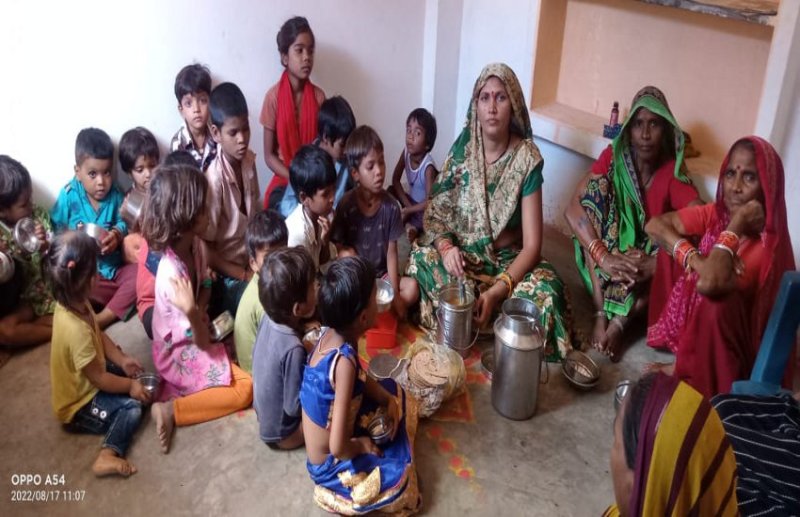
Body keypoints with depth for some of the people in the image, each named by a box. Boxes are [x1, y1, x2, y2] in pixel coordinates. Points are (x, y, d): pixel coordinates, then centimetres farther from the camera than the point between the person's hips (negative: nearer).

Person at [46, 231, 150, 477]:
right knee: (132, 406, -18)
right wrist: (130, 385, -13)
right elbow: (98, 378, -27)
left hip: (82, 381, 9)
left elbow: (99, 335, 5)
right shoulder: (76, 330, -39)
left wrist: (122, 360, -4)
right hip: (78, 403, -9)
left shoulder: (72, 303, -11)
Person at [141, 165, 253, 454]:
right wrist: (192, 312, -47)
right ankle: (172, 410, -7)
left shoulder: (197, 245, -10)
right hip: (180, 354, -8)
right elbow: (199, 340, -27)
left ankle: (176, 390, 9)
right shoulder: (171, 273, -35)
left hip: (194, 341, 8)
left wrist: (199, 313, -12)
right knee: (245, 390, -12)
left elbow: (205, 285, 9)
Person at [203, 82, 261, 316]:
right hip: (226, 277, -6)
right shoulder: (214, 179, -23)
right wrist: (245, 275, -15)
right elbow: (206, 250, -16)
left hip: (250, 262, 6)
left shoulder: (249, 161, -4)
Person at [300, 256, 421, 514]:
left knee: (395, 394, 18)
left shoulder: (332, 332, -13)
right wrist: (361, 445, -16)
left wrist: (387, 399, -4)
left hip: (332, 425, 8)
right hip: (329, 463, -8)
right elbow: (337, 447, -36)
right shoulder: (344, 360, -38)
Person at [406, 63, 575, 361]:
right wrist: (445, 246, -24)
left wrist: (497, 290, -31)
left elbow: (532, 245, -16)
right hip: (462, 253, 2)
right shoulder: (463, 147, -6)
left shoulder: (527, 158, -13)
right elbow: (435, 210, -1)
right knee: (422, 260, -28)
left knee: (545, 289, -31)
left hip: (508, 258, -2)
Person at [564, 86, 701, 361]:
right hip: (604, 266, 0)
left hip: (644, 263, 0)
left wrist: (654, 263, -36)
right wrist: (604, 258, -35)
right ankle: (601, 315, -31)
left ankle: (619, 322, -26)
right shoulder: (613, 157, -9)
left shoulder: (672, 172, -10)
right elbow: (572, 209, -21)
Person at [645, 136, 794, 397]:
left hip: (727, 350, -8)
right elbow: (655, 225, -11)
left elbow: (709, 282, -41)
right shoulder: (716, 214, -8)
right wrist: (694, 259, -26)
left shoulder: (767, 245, -26)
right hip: (692, 322, 8)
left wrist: (737, 223, -30)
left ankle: (684, 371, -9)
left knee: (717, 298, -33)